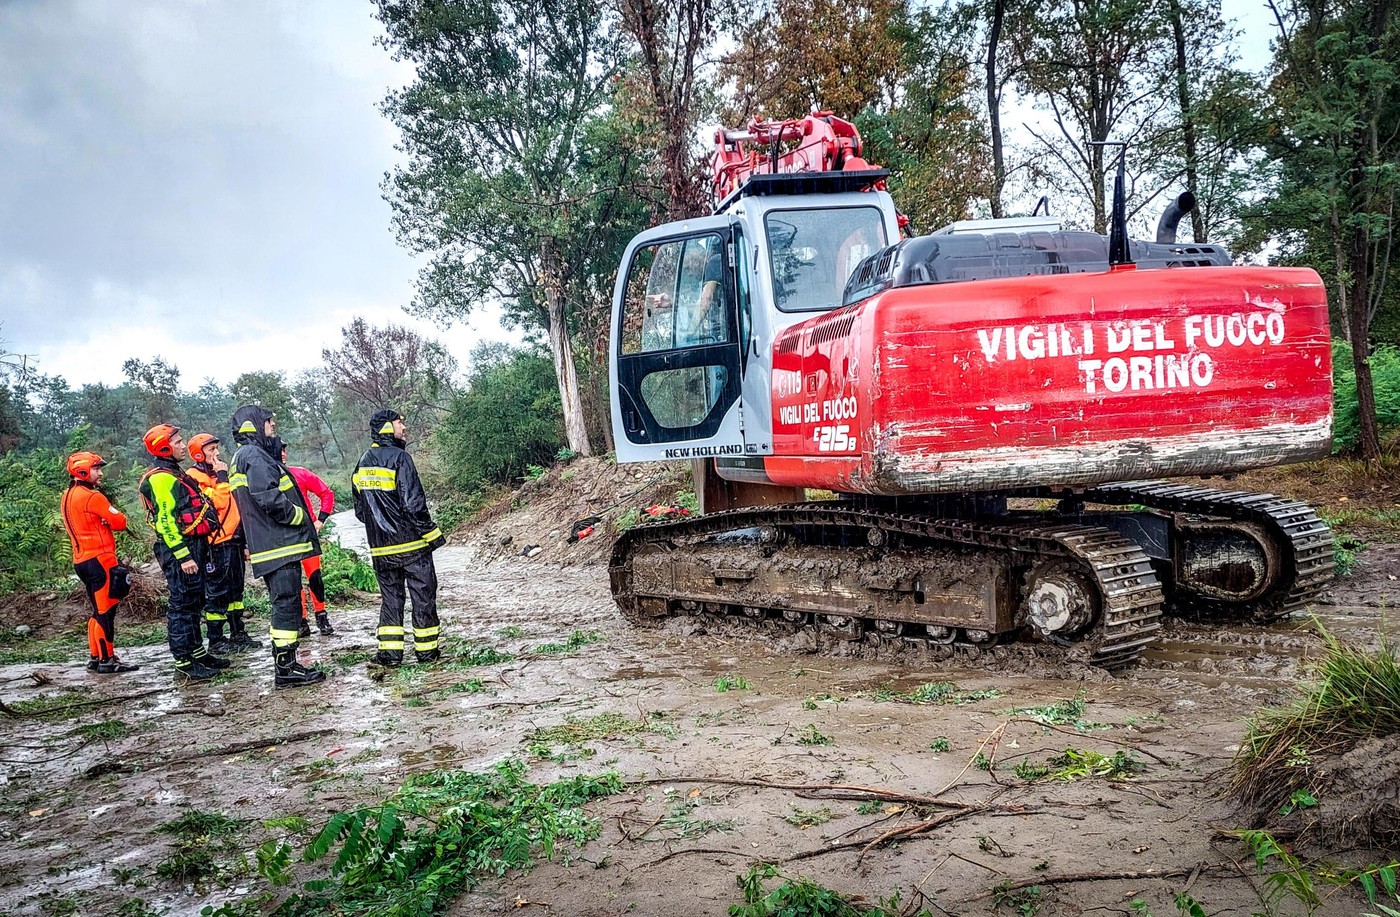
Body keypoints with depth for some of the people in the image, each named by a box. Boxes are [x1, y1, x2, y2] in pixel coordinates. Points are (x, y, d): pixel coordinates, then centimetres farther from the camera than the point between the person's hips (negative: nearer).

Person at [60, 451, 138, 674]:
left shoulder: (68, 496, 15)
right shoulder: (92, 496, -14)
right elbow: (120, 522, -12)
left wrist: (102, 521, 2)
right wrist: (108, 520, 7)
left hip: (81, 560, 10)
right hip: (100, 558, -10)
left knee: (98, 610, 16)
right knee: (106, 611, -5)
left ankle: (95, 657, 20)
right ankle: (107, 660, -4)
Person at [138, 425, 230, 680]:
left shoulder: (174, 474, 18)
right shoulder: (161, 478, -15)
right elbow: (165, 521, -21)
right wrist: (182, 556, -23)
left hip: (191, 547, 10)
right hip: (179, 549, -10)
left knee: (194, 602, 16)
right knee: (182, 605, -5)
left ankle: (197, 651, 26)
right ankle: (183, 661, 0)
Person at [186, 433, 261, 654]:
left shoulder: (218, 473, 18)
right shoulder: (196, 476, -10)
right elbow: (218, 502, -22)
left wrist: (244, 538, 22)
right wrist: (221, 477, -16)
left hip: (234, 541, 9)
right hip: (216, 543, -9)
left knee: (235, 590, 14)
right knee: (217, 592, -3)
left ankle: (238, 634, 23)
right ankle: (216, 640, 4)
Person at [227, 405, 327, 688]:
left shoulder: (241, 457, 21)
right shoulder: (255, 456, -12)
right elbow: (269, 498, -24)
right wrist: (299, 516, -12)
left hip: (267, 546, 11)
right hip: (279, 544, -11)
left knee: (283, 604, 15)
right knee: (287, 603, -8)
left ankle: (285, 664, 20)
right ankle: (286, 669, -6)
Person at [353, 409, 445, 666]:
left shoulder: (362, 463, 11)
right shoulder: (399, 457, -12)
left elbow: (359, 510, 15)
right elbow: (413, 503, -18)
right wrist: (432, 533, -11)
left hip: (381, 548, 7)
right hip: (411, 542, -6)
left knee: (390, 596, 12)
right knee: (423, 594, 4)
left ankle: (390, 651, 9)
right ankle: (426, 649, 8)